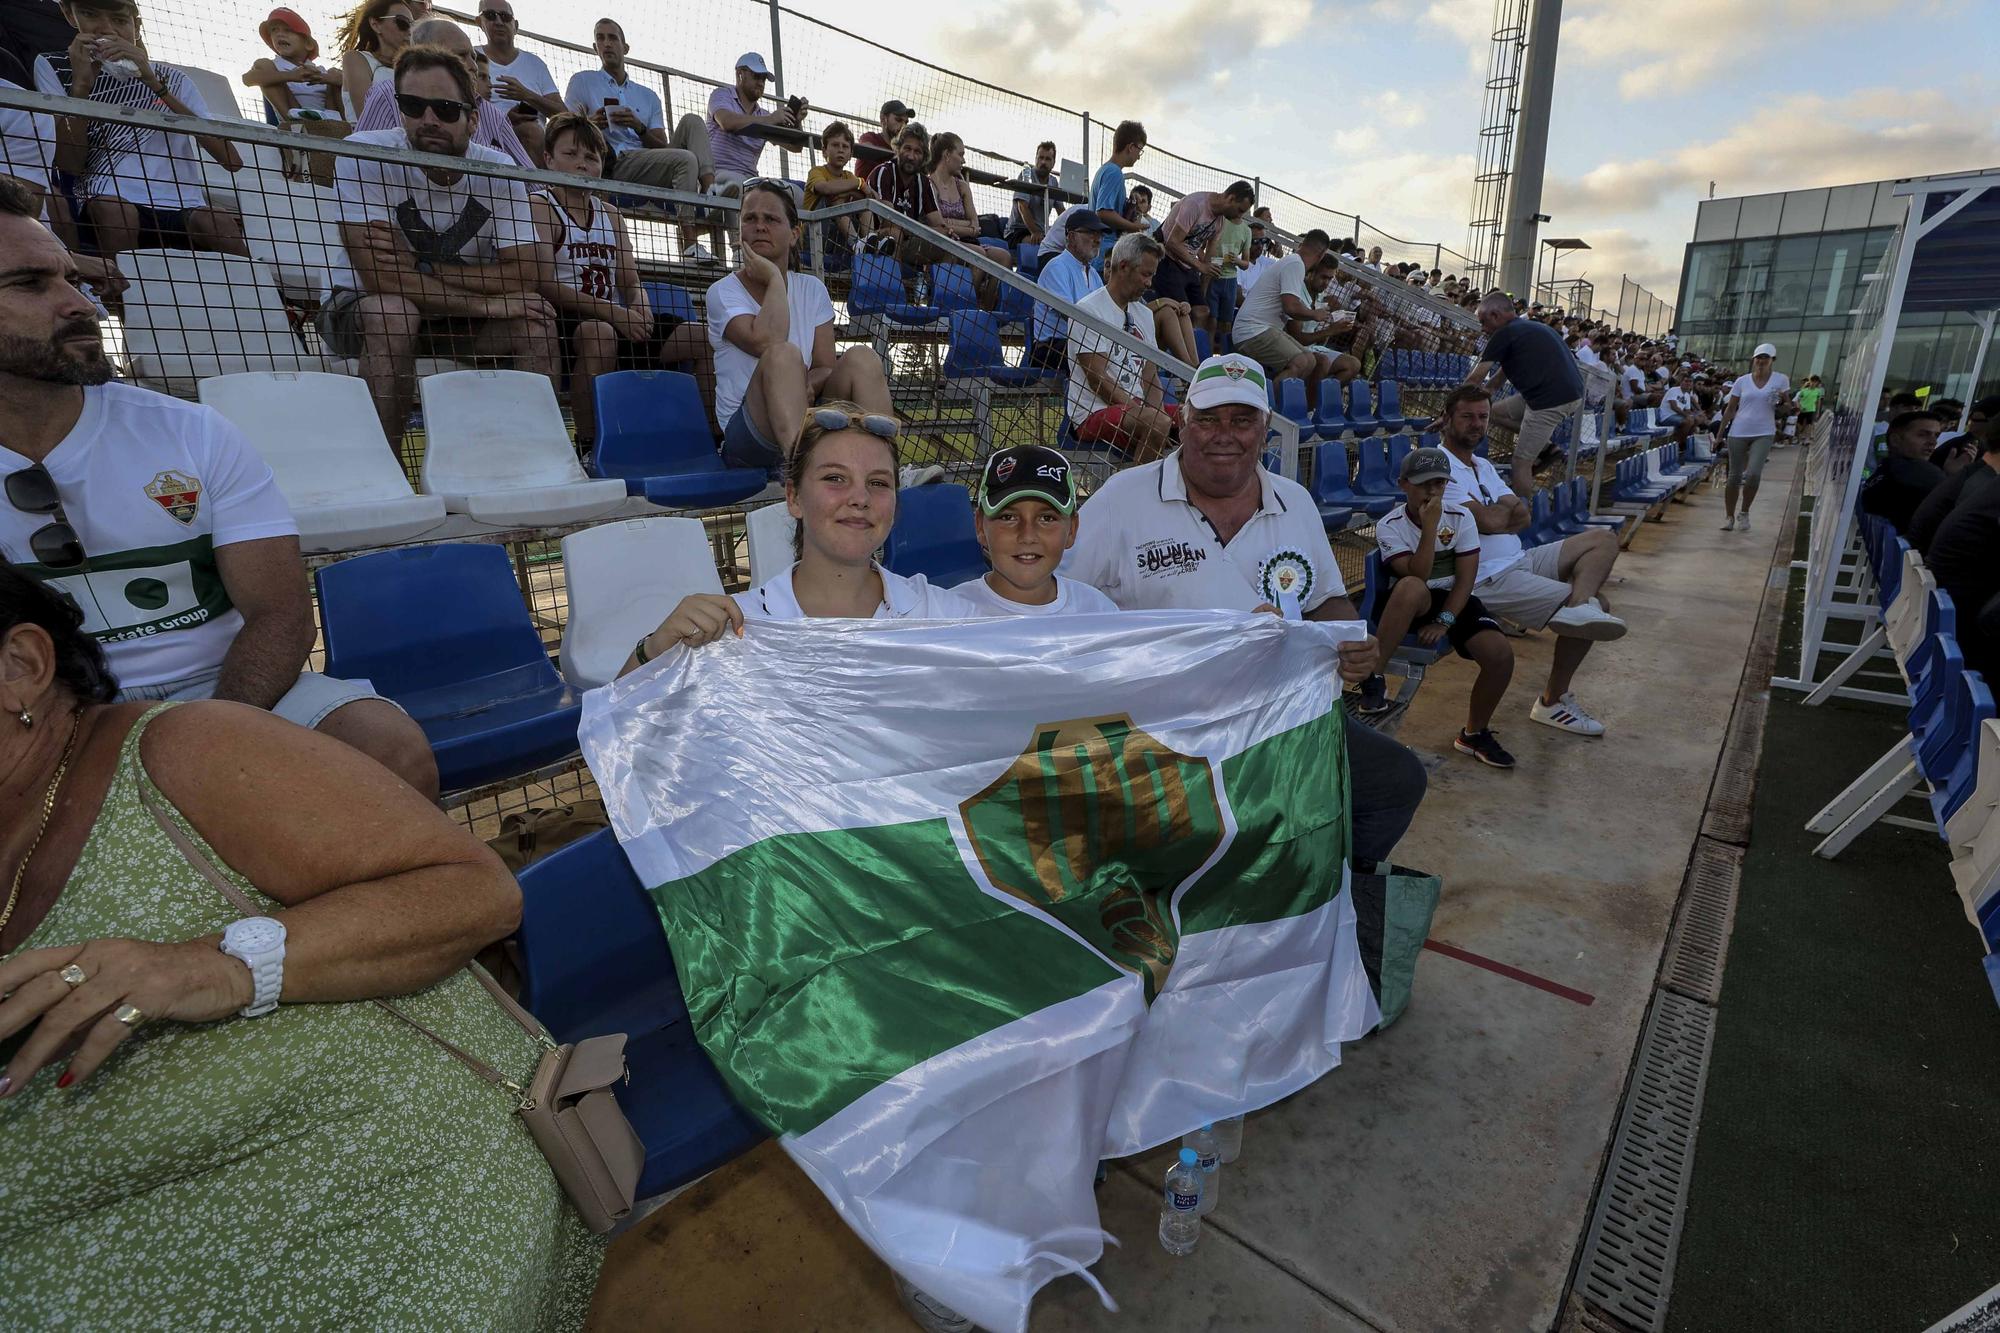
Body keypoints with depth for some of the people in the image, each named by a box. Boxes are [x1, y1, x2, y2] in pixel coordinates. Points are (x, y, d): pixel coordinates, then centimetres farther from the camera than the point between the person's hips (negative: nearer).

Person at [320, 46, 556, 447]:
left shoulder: (498, 170, -11)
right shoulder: (365, 154, -20)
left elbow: (526, 276, -19)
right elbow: (381, 276, -28)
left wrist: (423, 269, -26)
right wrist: (485, 303, -26)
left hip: (455, 315, 3)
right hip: (360, 305, -3)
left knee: (534, 313, -21)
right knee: (392, 313, -36)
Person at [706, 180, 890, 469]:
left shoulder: (811, 289, 13)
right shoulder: (723, 292, 2)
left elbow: (827, 368, 4)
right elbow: (767, 342, -19)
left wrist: (803, 385, -18)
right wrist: (774, 279, -6)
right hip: (748, 434, -3)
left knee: (861, 358, -21)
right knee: (783, 355, -32)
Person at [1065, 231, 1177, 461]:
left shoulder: (1144, 314, 19)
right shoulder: (1088, 310, -8)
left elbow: (1150, 375, 15)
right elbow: (1098, 379, -15)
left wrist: (1158, 411, -8)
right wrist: (1150, 418, -20)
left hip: (1138, 408, 8)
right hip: (1094, 413, -8)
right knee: (1158, 423, -34)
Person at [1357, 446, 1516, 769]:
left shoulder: (1460, 517, -4)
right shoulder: (1389, 525, -11)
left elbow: (1465, 578, -8)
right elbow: (1417, 577, -23)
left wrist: (1444, 622, -19)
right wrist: (1430, 526, -28)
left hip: (1453, 600, 3)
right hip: (1408, 603, -3)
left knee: (1500, 653, -21)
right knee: (1411, 587, -40)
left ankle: (1474, 733, 5)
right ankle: (1374, 679, -31)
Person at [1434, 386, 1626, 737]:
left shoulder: (1483, 466, 20)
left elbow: (1523, 516, 11)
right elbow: (1490, 521, -20)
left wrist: (1495, 514, -12)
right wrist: (1507, 506, 4)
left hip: (1520, 561, 10)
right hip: (1491, 579, -10)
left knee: (1603, 539, 1)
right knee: (1597, 607, -12)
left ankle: (1578, 606, -24)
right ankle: (1553, 702, -6)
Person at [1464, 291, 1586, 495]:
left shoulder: (1504, 334, -6)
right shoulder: (1529, 328, 23)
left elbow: (1474, 380, -4)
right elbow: (1500, 376, 27)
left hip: (1551, 399, -9)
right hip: (1572, 393, 9)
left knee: (1521, 462, -5)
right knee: (1495, 412, 18)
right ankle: (1545, 444, 12)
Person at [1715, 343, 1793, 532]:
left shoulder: (1780, 380, 3)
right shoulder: (1742, 381, 4)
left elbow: (1787, 408, 8)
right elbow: (1730, 409, 9)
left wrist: (1781, 403, -15)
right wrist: (1720, 434, 5)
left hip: (1763, 434, -1)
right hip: (1738, 433, 1)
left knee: (1753, 474, -17)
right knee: (1735, 477, 4)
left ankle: (1745, 512, 2)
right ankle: (1730, 517, 14)